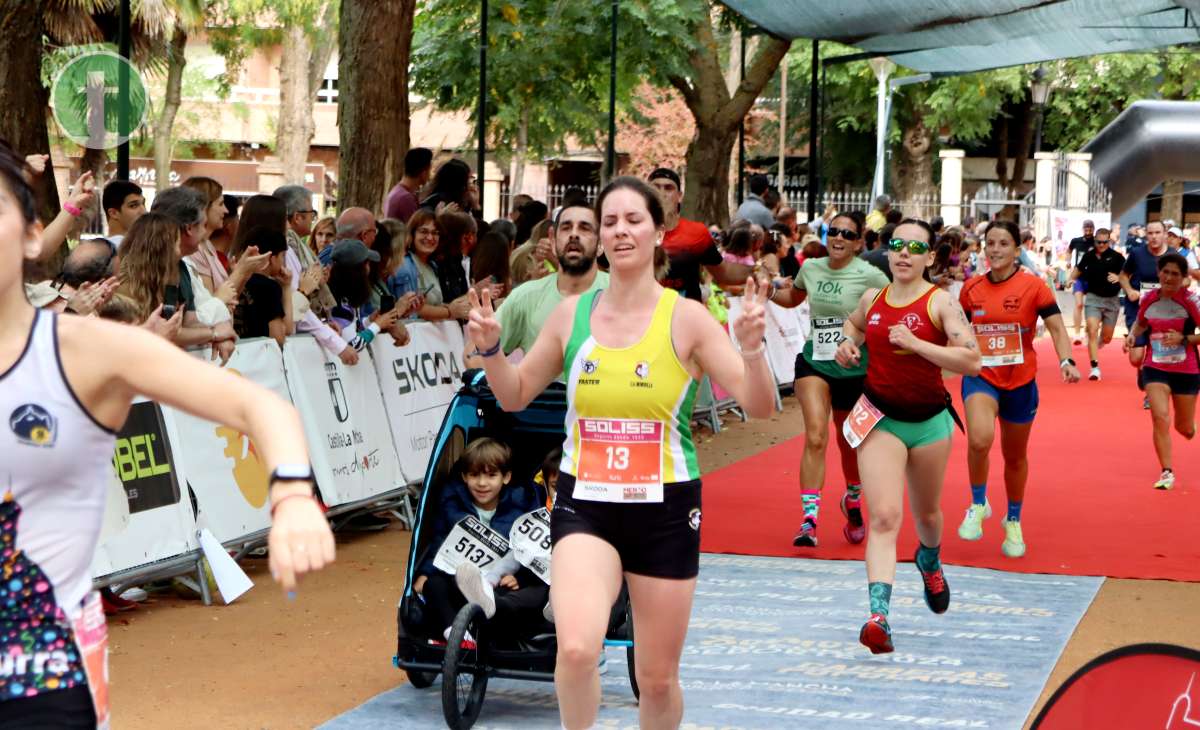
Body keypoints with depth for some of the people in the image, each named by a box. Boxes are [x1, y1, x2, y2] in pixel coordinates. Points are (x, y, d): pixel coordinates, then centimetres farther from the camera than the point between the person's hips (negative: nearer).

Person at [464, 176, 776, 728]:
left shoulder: (685, 318, -6)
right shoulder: (571, 314, 2)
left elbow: (759, 407, -10)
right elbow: (516, 396, 13)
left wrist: (752, 348, -28)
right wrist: (490, 349, -5)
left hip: (664, 509, -1)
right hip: (585, 503, 1)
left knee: (657, 678, 9)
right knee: (576, 648, -24)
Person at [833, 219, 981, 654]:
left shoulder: (940, 302, -11)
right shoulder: (872, 299, 2)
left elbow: (972, 361, -21)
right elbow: (854, 324, 27)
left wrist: (915, 343, -27)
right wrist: (848, 344, 5)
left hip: (928, 420, -1)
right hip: (880, 418, 1)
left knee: (925, 514, 21)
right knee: (884, 517, -16)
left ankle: (930, 562, 57)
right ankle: (878, 617, -26)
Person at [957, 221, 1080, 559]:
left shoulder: (1033, 286, -7)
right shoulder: (971, 287, 1)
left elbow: (1056, 327, -11)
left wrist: (1067, 361, -27)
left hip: (1020, 382, 0)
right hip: (980, 377, 0)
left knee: (1015, 456, 15)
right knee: (979, 439, -28)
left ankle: (1013, 522, 38)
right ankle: (978, 505, -3)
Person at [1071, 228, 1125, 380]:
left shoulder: (1117, 257, -8)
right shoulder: (1088, 256, 1)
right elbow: (1079, 269, 19)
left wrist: (1118, 277, -28)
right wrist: (1072, 279, 3)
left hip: (1112, 300, 0)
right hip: (1093, 298, 0)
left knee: (1106, 338, 10)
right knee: (1092, 332, -16)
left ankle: (1096, 345, 48)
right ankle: (1095, 368, -13)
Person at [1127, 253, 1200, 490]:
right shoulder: (1148, 299, -2)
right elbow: (1140, 323, 18)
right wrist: (1133, 334, -2)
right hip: (1155, 368, 1)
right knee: (1160, 417, -18)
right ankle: (1167, 472, -9)